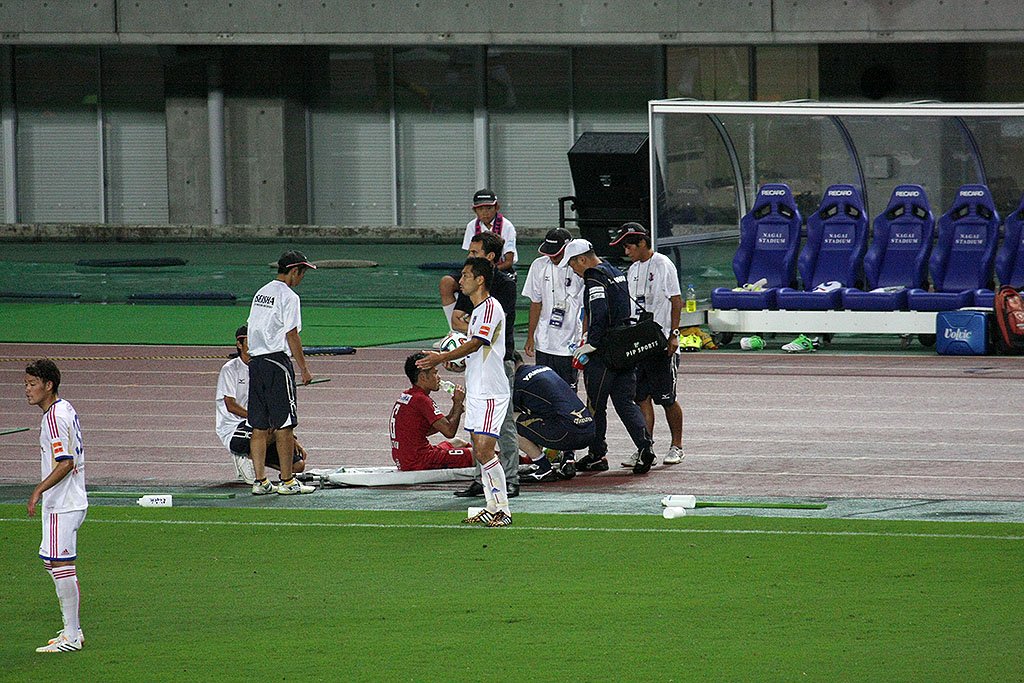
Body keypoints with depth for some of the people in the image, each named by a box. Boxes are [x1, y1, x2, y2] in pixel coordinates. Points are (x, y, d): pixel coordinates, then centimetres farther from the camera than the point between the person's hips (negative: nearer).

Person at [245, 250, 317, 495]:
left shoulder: (261, 293, 16)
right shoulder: (288, 297, -9)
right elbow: (292, 335, -12)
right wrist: (304, 369, -8)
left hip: (255, 361, 8)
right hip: (277, 362, -8)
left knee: (259, 426, 7)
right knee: (284, 425, -3)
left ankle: (260, 481, 7)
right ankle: (287, 481, -1)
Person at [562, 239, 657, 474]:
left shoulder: (594, 280, -13)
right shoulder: (616, 273, 15)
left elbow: (599, 314, -25)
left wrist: (592, 344, -17)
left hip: (604, 352, -8)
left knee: (596, 405, 4)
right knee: (625, 402, 7)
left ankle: (597, 455, 12)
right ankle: (645, 445, -10)